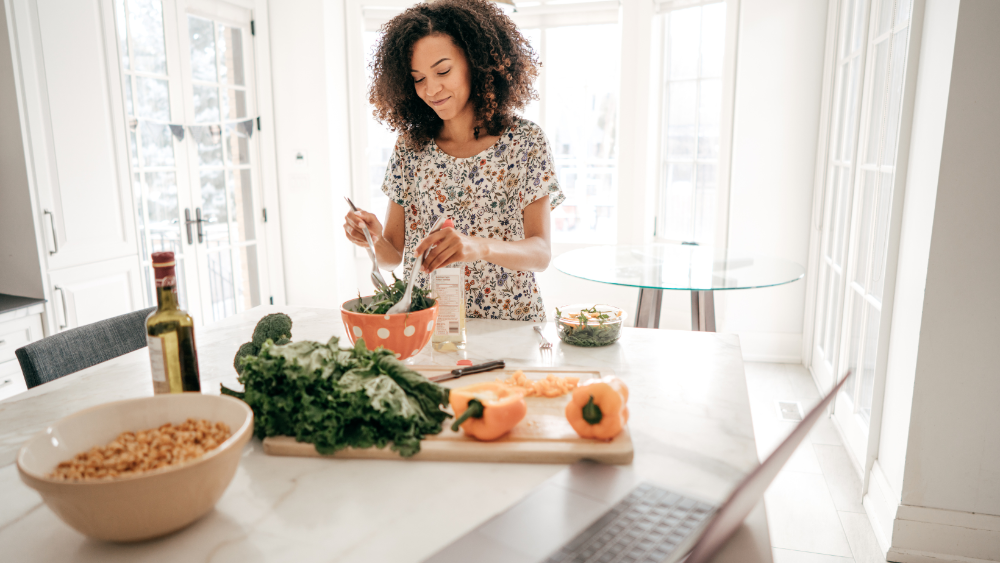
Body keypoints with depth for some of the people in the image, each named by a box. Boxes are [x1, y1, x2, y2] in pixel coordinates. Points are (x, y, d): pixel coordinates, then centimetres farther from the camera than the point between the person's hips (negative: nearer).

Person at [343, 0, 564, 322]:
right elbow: (395, 255, 8)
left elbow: (541, 253, -9)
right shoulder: (410, 147, 5)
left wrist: (479, 247, -28)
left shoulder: (525, 142, -2)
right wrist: (375, 238, -15)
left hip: (507, 326, -2)